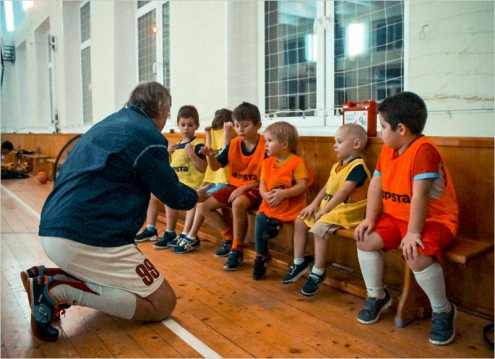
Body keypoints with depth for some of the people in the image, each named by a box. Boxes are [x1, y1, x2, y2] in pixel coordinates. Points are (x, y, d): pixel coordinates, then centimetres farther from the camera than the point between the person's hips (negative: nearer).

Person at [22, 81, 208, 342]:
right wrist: (197, 197, 22)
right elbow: (174, 196, -1)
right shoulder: (147, 135, -7)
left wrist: (162, 157, 43)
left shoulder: (107, 124, 19)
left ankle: (49, 277, 7)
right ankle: (58, 289, -11)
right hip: (88, 240, -10)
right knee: (162, 303, -2)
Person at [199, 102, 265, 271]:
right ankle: (230, 238, 13)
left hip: (256, 189, -7)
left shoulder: (265, 146, -14)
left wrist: (244, 188, -21)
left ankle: (237, 250, -21)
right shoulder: (233, 144, 2)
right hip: (234, 187, 7)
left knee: (238, 203, -37)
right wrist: (210, 156, -20)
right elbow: (216, 167, 2)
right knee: (205, 206, -2)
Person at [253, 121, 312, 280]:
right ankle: (261, 256, -5)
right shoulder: (267, 162, 10)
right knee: (260, 218, -19)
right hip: (270, 205, 5)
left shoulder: (297, 162, -8)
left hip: (291, 206, -5)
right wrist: (265, 195, -18)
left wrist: (283, 193, -28)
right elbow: (262, 184, 5)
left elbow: (302, 186, -16)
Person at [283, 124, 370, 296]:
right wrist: (314, 205, 1)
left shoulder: (358, 166, -16)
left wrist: (324, 210, -22)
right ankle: (299, 262, 13)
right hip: (328, 207, 10)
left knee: (319, 228, -29)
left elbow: (343, 192, -23)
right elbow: (326, 187, 14)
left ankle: (318, 273, -15)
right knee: (300, 221, 3)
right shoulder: (337, 166, 15)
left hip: (346, 210, -10)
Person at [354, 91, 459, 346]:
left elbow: (419, 195, -29)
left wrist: (413, 232, -30)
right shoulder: (387, 150, 3)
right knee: (365, 240, -5)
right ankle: (377, 295, 16)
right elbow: (376, 185, 1)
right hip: (396, 217, 8)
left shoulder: (423, 149, -24)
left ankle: (443, 310, -2)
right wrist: (370, 219, -7)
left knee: (417, 256, -31)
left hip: (434, 219, -8)